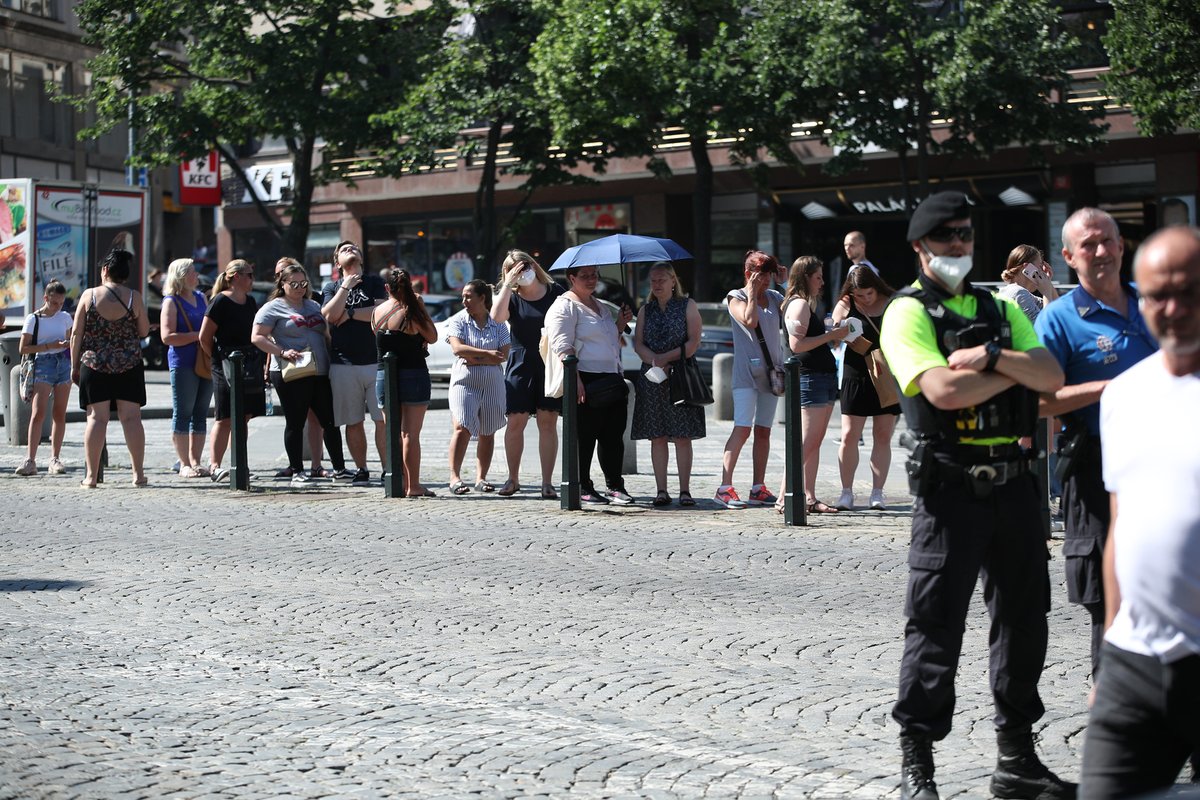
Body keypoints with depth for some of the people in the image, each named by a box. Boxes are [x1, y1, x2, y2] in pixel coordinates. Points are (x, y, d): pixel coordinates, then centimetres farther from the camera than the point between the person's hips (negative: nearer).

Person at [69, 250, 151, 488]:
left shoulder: (89, 295, -2)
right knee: (131, 417, 3)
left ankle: (91, 475, -1)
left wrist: (74, 365, 6)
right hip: (129, 366, 1)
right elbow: (144, 331, 6)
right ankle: (138, 473, 3)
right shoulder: (134, 297, -1)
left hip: (94, 365, -1)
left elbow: (76, 333, -1)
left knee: (97, 418, 0)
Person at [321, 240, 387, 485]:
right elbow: (330, 315, -6)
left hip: (375, 361, -1)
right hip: (343, 364, 1)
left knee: (383, 419, -7)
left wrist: (350, 313, -4)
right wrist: (346, 286, -7)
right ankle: (361, 469, 13)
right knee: (353, 422, 4)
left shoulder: (374, 282, 10)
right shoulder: (332, 288, 13)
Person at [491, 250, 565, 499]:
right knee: (516, 422, 1)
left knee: (548, 422, 0)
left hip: (552, 364, 0)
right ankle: (513, 479, 14)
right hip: (521, 365, 0)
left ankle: (547, 483, 3)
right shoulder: (512, 297, 4)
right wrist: (507, 284, -15)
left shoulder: (555, 292, 5)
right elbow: (497, 316, -17)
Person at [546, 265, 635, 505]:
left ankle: (614, 486, 14)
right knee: (584, 436, -2)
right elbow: (562, 346, -15)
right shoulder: (565, 306, -5)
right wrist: (575, 379, -23)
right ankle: (582, 487, 5)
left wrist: (620, 323, 15)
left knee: (613, 435, 7)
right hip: (586, 382, -8)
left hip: (612, 380, 8)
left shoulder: (600, 307, 22)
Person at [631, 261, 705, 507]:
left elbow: (694, 342, -4)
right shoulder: (646, 310, 14)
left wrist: (667, 357, -14)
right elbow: (638, 343, 6)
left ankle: (685, 490, -2)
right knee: (657, 436, 1)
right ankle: (661, 490, 4)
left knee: (682, 436, -4)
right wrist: (654, 360, -13)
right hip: (652, 377, 3)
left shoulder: (687, 306, 4)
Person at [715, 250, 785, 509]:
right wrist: (752, 293, -8)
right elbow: (750, 320, -19)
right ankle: (724, 488, -15)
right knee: (742, 429, -14)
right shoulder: (736, 297, -2)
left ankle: (758, 488, 11)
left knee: (764, 431, 7)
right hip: (746, 371, -6)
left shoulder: (774, 297, 14)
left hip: (771, 371, 6)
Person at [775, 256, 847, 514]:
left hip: (824, 376, 10)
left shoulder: (809, 303, 21)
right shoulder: (799, 304, -10)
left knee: (815, 443, 9)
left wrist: (835, 334, 11)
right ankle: (784, 499, -13)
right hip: (809, 378, -10)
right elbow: (797, 344, -20)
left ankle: (809, 498, 11)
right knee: (806, 442, -12)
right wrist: (831, 335, -16)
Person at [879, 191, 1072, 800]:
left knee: (1023, 618, 11)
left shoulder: (1001, 309, 16)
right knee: (935, 625, -2)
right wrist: (1017, 371, -6)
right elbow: (943, 390, -19)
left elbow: (1052, 378, 2)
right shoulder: (909, 312, -3)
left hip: (1013, 482, 6)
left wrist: (992, 354, -13)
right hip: (951, 486, -6)